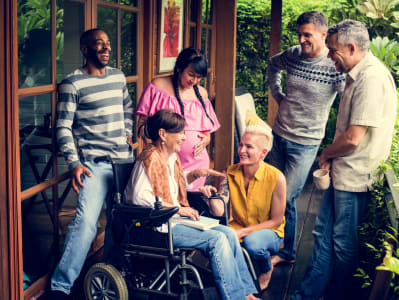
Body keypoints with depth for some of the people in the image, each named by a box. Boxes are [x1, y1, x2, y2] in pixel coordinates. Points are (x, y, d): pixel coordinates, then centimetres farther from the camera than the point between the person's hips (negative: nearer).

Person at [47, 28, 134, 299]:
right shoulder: (73, 83, -5)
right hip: (95, 163, -6)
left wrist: (128, 134, 11)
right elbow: (63, 127, -8)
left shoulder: (118, 76, 13)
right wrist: (74, 163, -17)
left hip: (125, 158, 7)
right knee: (86, 220, -21)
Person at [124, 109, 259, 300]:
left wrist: (195, 174, 13)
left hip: (173, 218, 10)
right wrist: (178, 208, -20)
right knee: (216, 239, -22)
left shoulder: (171, 156, 15)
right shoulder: (151, 158, -15)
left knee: (228, 233, -7)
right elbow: (139, 198, -25)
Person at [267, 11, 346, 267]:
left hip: (305, 144, -5)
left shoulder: (335, 66, -18)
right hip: (279, 134, 5)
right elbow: (273, 65, 23)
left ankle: (287, 252, 20)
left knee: (286, 199, -1)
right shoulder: (293, 55, -1)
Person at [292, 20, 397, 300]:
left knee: (343, 241, 6)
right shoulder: (358, 74, 11)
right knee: (323, 232, 14)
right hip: (342, 171, 10)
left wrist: (326, 153, -6)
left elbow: (353, 139, -24)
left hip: (355, 176, -9)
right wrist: (331, 158, 8)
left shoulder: (372, 78, -21)